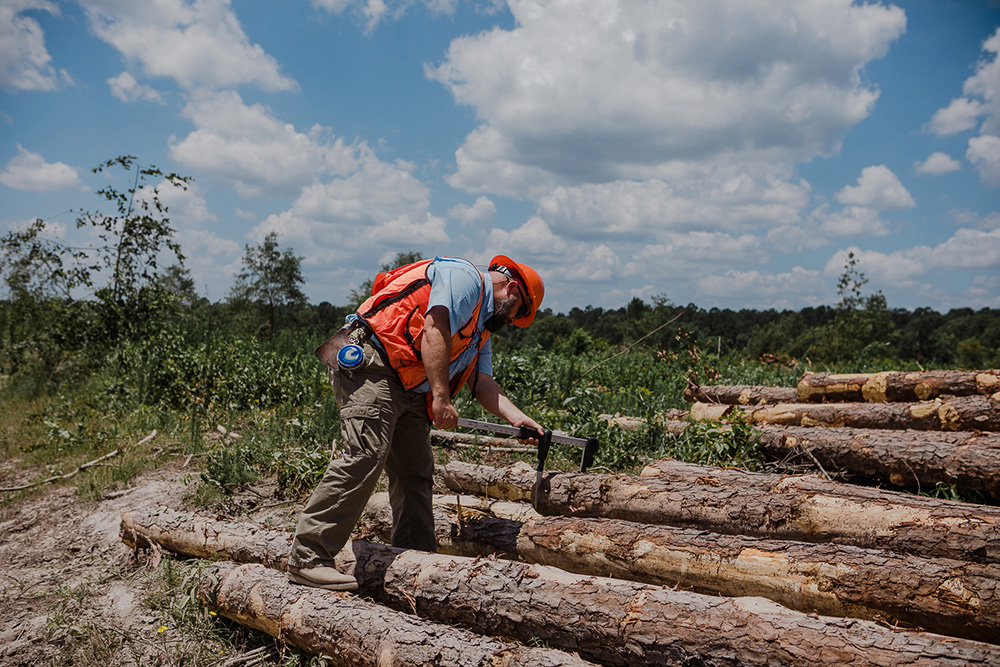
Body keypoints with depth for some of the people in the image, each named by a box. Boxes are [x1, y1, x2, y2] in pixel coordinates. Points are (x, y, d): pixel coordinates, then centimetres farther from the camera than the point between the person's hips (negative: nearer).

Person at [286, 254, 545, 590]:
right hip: (369, 365, -11)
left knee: (416, 471, 8)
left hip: (409, 392, 11)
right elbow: (434, 329, -18)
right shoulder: (465, 277, -3)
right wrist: (442, 397, -22)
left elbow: (482, 381, 14)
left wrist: (518, 418, -1)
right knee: (365, 456, -19)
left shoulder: (479, 328, 26)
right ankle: (307, 559, -16)